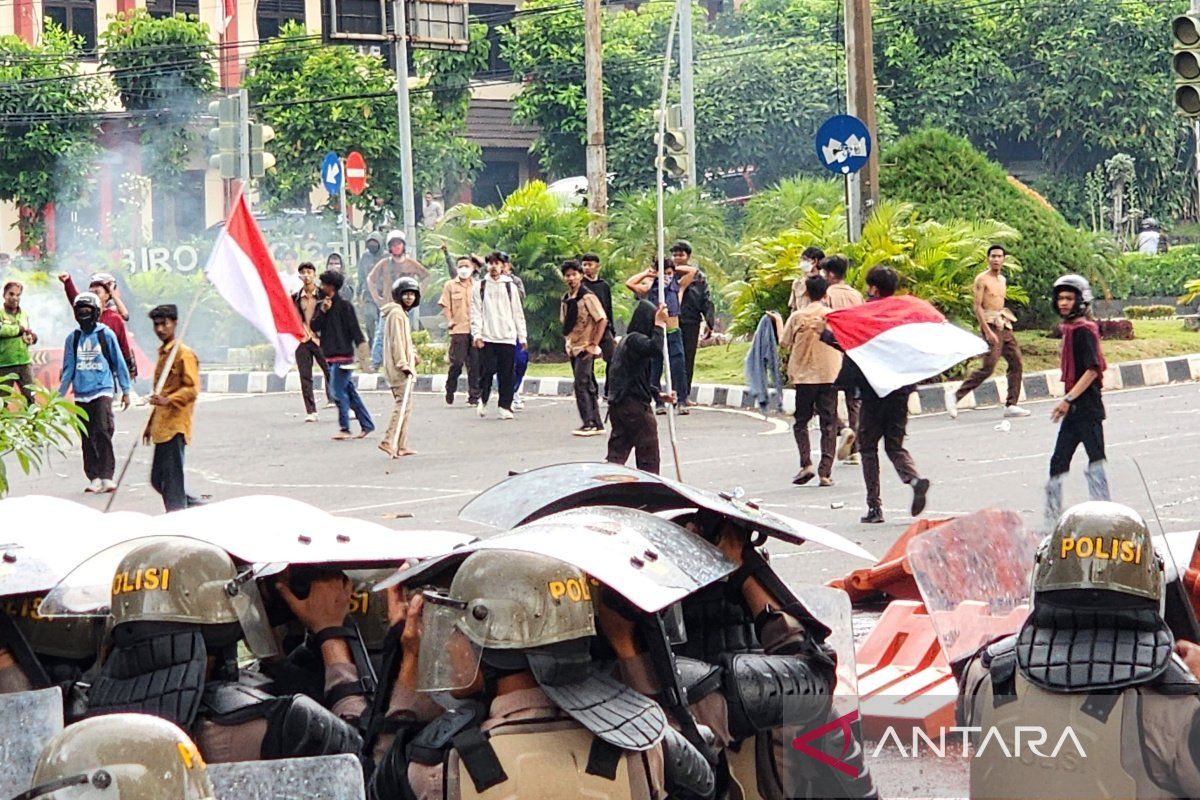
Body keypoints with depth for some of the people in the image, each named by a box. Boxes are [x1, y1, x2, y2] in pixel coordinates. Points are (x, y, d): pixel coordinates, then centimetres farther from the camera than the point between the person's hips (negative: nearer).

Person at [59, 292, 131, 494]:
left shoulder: (106, 334, 0)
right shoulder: (72, 338, 8)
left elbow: (119, 363, 6)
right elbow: (68, 369, 14)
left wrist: (125, 390, 8)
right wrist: (59, 395, 11)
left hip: (103, 390, -4)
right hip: (81, 394, 4)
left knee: (103, 431, -16)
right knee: (87, 438, 5)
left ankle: (107, 476, -15)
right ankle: (94, 477, 11)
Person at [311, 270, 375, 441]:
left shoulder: (344, 306, -8)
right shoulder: (321, 306, 12)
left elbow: (354, 329, -11)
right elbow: (314, 327, 3)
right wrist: (322, 311, -10)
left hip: (343, 355, -8)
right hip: (330, 355, 8)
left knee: (339, 391, -9)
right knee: (349, 391, 11)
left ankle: (344, 428, -2)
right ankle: (366, 424, 17)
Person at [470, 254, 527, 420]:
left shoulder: (510, 287, 10)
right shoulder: (481, 287, 7)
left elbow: (518, 313, 11)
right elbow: (475, 312, 4)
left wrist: (522, 336, 6)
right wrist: (476, 334, -7)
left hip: (507, 337, 1)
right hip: (487, 338, -1)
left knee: (507, 374, -1)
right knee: (487, 371, -6)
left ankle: (505, 406, 4)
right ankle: (483, 400, 16)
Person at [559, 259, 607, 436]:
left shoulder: (587, 297, -11)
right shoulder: (566, 299, 11)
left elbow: (602, 320, -14)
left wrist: (593, 345, -15)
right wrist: (567, 342, 10)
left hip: (585, 349, -8)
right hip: (573, 349, 8)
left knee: (581, 385, -15)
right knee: (588, 387, 9)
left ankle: (589, 423, -13)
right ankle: (597, 425, 13)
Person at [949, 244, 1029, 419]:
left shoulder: (1002, 280, 16)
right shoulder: (982, 279, -8)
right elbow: (977, 307, -13)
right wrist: (987, 331, -20)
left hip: (1004, 326, 8)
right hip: (990, 325, -8)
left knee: (1016, 363, 2)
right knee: (988, 367, -14)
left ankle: (1011, 405, 6)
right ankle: (957, 397, -7)